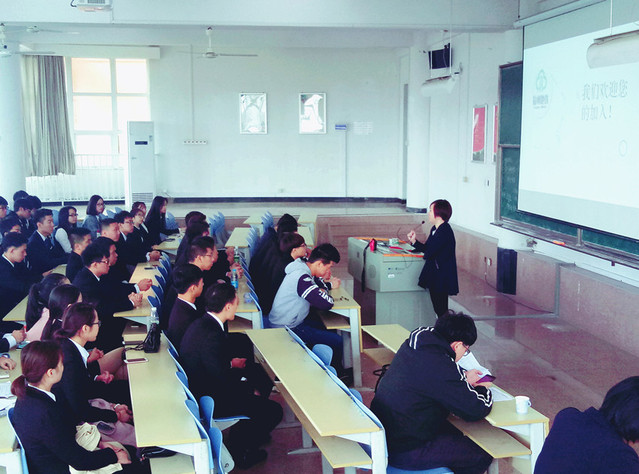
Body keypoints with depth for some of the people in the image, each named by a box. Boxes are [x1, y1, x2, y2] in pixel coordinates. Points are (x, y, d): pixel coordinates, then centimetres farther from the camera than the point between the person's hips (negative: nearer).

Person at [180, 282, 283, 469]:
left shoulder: (200, 323, -1)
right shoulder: (211, 336, -31)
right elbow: (225, 383, -27)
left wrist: (230, 362, 10)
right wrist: (251, 389, -12)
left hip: (198, 387, 10)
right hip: (210, 401, -10)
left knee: (260, 375, 22)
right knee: (274, 411, -9)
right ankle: (239, 451, 12)